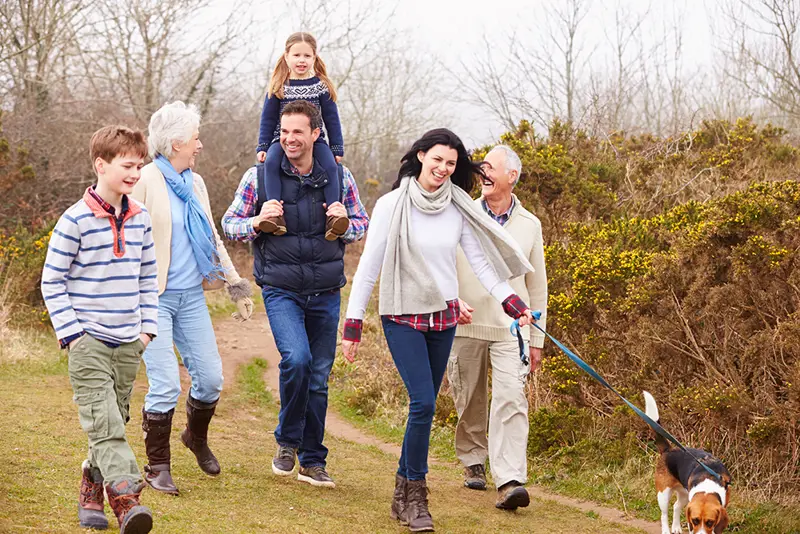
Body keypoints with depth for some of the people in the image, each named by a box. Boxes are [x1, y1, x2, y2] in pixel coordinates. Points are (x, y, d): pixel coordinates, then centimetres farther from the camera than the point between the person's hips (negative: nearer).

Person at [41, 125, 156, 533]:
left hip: (128, 342, 6)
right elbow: (52, 281, -5)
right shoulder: (76, 220, -10)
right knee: (103, 420, -15)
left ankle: (91, 488, 27)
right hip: (88, 340, -6)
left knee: (114, 419, 12)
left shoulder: (140, 218, 8)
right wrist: (71, 332, -11)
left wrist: (147, 327, 10)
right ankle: (125, 496, -23)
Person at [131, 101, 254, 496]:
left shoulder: (195, 183, 12)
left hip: (191, 297, 7)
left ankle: (197, 438, 36)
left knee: (211, 378, 7)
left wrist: (236, 285, 16)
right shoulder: (146, 181, -10)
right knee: (166, 385, -11)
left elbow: (212, 239, 20)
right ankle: (157, 467, 5)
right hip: (154, 298, -7)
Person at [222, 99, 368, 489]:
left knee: (319, 377, 7)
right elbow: (229, 223, 5)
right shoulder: (260, 175, -2)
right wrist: (257, 222, -16)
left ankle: (312, 461, 20)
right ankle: (287, 440, -1)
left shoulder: (338, 176, 3)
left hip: (326, 292, 2)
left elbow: (362, 224, 14)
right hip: (281, 291, -2)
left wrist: (345, 223, -9)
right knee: (296, 358, -24)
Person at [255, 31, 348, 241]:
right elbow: (268, 119, 9)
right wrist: (262, 147, 0)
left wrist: (337, 150, 2)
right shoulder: (278, 87, 6)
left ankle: (333, 217, -35)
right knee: (271, 162, -32)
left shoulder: (321, 86, 6)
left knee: (329, 165, -29)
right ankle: (275, 215, -41)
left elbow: (332, 119, 8)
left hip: (314, 140, 0)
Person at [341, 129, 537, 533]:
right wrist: (353, 324, -7)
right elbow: (369, 267, -6)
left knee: (425, 405, 7)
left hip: (443, 317, 4)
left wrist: (511, 302, -10)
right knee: (423, 402, -16)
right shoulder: (393, 206, -8)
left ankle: (404, 492, 18)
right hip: (403, 317, -4)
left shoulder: (458, 208, 2)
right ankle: (414, 495, -6)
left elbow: (480, 261, 3)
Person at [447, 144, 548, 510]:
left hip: (511, 329, -1)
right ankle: (473, 461, 32)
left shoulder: (529, 225, 6)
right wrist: (452, 302, -17)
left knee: (510, 400, -14)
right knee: (469, 401, 10)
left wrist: (537, 338, 10)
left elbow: (537, 286, 12)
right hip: (465, 327, 1)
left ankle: (509, 481, -21)